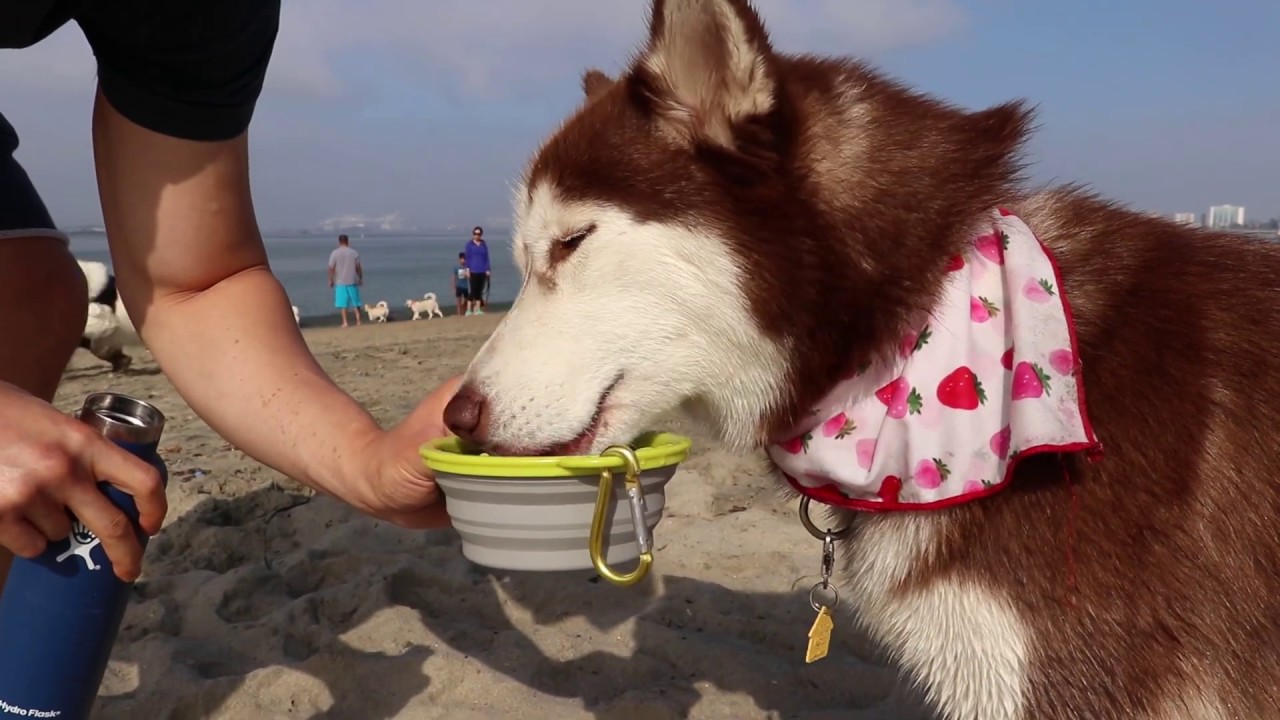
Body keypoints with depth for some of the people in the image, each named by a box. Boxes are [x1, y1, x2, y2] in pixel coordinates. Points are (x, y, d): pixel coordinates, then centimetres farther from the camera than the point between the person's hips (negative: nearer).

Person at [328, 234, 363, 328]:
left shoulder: (334, 253, -4)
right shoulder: (354, 252, -1)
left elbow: (331, 268, -6)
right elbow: (358, 267, 0)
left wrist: (330, 280, 4)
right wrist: (361, 278, 12)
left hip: (340, 282, -1)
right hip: (352, 281, 1)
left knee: (343, 303, 4)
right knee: (355, 303, 9)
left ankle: (345, 322, 0)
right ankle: (358, 321, 7)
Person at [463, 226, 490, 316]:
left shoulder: (484, 245, 10)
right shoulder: (469, 245, 3)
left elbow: (486, 258, 11)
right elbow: (467, 257, 2)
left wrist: (487, 270, 5)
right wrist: (467, 269, -6)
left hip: (482, 271, 3)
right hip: (473, 271, -3)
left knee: (480, 291, 5)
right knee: (472, 291, -7)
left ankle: (478, 309, 9)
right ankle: (469, 310, -5)